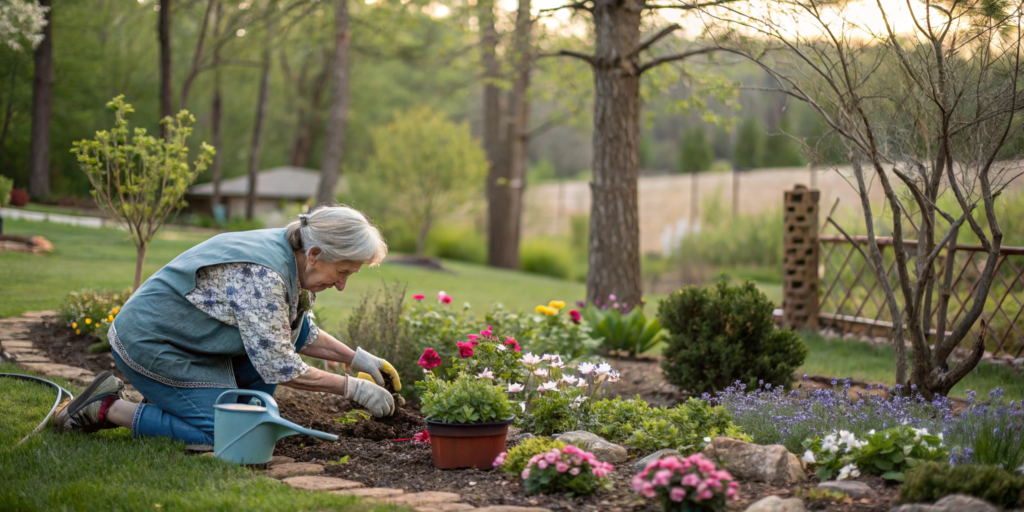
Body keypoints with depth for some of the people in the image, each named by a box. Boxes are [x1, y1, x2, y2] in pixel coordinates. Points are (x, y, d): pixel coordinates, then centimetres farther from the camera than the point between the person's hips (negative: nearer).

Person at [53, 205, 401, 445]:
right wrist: (352, 387, -21)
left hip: (188, 334, 10)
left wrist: (355, 358, 4)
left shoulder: (290, 257, -1)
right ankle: (109, 408, -4)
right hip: (150, 344, -10)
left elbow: (301, 336, 15)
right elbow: (279, 367, -27)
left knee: (295, 326, 2)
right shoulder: (262, 275, -30)